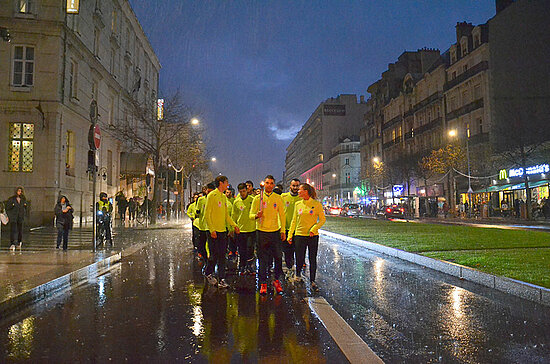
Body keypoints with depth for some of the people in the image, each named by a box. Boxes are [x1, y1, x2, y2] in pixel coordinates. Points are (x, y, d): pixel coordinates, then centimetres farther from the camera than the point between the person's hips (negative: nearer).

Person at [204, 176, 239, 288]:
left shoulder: (224, 197, 14)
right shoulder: (212, 196, -9)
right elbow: (207, 214, -13)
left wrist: (234, 225, 8)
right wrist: (212, 230, -18)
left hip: (223, 231, 7)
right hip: (214, 231, -7)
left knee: (222, 256, 5)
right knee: (214, 255, -1)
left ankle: (222, 280, 8)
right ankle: (208, 273, 23)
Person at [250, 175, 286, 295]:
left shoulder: (278, 198, 5)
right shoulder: (258, 198, 2)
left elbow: (282, 215, 9)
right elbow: (251, 215, 3)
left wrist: (283, 231, 4)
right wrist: (257, 215, -20)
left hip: (275, 231, 1)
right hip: (262, 232, -1)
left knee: (278, 257, 3)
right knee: (263, 259, 3)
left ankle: (277, 280, 20)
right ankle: (263, 283, 13)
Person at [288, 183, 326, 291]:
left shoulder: (316, 204, -5)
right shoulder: (298, 204, 5)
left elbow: (322, 219, -1)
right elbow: (294, 220, 10)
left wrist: (313, 229, -14)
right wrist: (290, 235, 7)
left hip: (313, 236, -2)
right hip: (299, 235, 2)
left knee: (313, 259, 5)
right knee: (300, 259, 5)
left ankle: (312, 281, 18)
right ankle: (298, 274, 34)